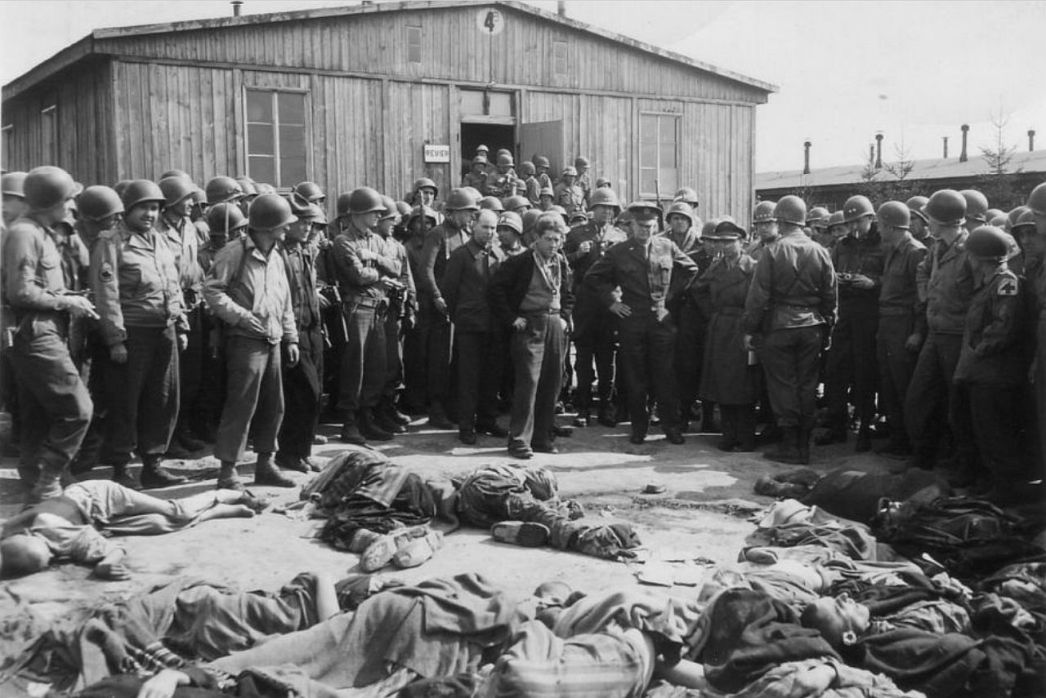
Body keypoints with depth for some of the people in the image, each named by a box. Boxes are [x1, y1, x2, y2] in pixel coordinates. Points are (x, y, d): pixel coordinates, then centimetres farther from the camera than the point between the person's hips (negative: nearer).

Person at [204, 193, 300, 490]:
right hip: (245, 340, -8)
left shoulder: (276, 258, 15)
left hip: (272, 342, 8)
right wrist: (242, 316, -19)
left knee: (273, 406, 11)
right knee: (241, 405, -8)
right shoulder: (235, 253, -9)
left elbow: (285, 302, 21)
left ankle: (265, 464, 23)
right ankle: (227, 470, -1)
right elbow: (211, 290, -14)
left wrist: (291, 338, 17)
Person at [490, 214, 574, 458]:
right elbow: (497, 288, -6)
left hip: (555, 326, 6)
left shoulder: (561, 263, 12)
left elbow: (568, 294, 25)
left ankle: (542, 437, 15)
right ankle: (519, 440, -6)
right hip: (529, 325, -6)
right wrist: (511, 318, -8)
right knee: (528, 382, -10)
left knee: (552, 384, 5)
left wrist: (564, 318, 12)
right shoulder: (520, 262, -5)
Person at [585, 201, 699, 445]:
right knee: (635, 378, 3)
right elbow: (593, 276, 9)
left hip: (662, 320, 1)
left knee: (665, 376, 2)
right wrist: (611, 301, 1)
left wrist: (671, 294, 11)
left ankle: (671, 425, 12)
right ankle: (638, 427, 14)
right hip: (631, 322, -1)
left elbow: (690, 268, 18)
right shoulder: (618, 252, 2)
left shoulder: (667, 247, 6)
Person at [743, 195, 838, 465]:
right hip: (812, 327, 4)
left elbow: (758, 294, -9)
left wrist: (749, 328, -3)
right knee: (807, 384, 9)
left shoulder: (772, 251, -9)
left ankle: (789, 445, 5)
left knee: (783, 384, 4)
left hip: (779, 325, -3)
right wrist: (827, 328, 16)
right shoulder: (820, 252, 2)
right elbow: (831, 296, 7)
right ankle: (804, 445, 15)